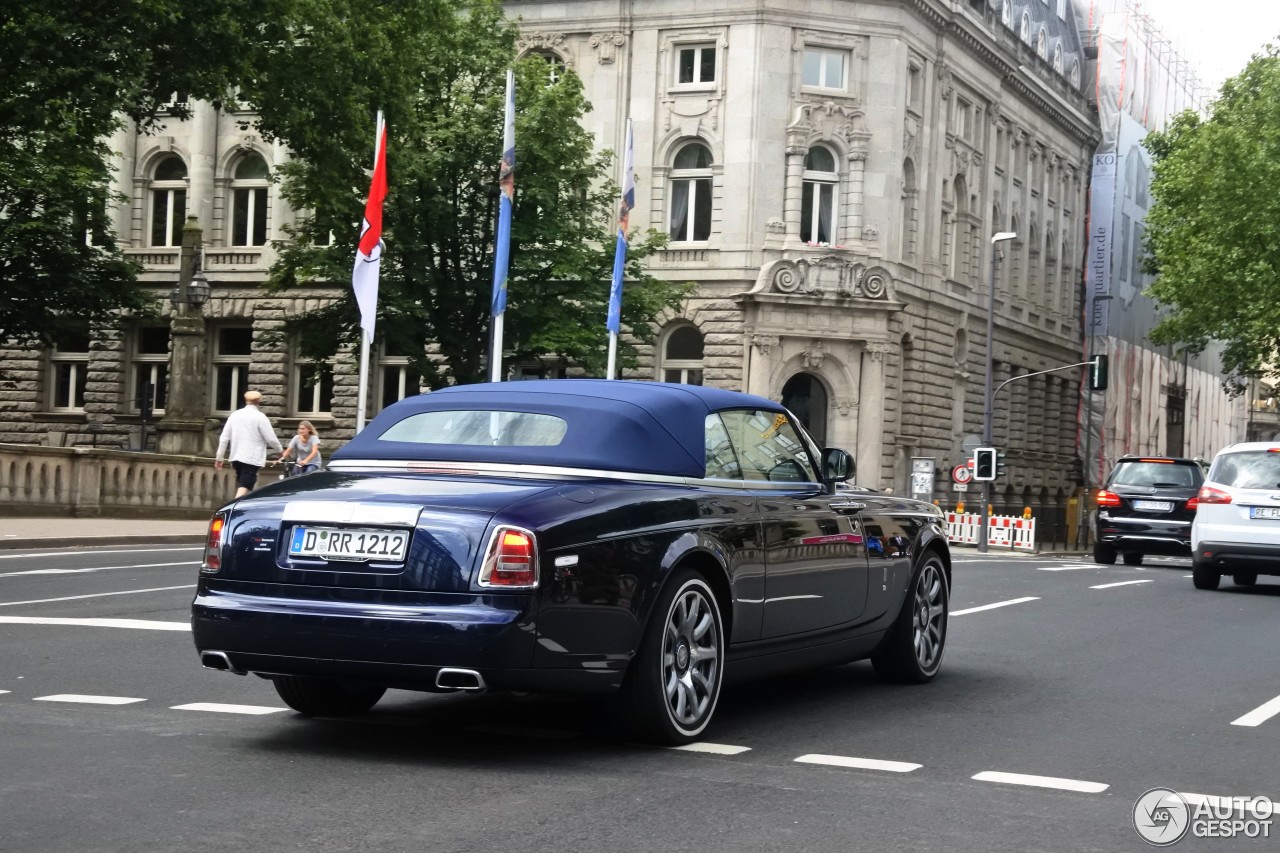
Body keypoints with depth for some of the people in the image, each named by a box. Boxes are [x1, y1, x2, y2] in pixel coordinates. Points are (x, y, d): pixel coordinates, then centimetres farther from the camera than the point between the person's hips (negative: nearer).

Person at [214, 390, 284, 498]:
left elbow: (224, 438, 6)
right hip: (252, 458, -6)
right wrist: (280, 450, 11)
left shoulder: (235, 415, 6)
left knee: (241, 485, 19)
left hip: (236, 457, 6)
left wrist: (219, 457, 13)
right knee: (244, 486, -11)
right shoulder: (260, 417, -9)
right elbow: (271, 438, -8)